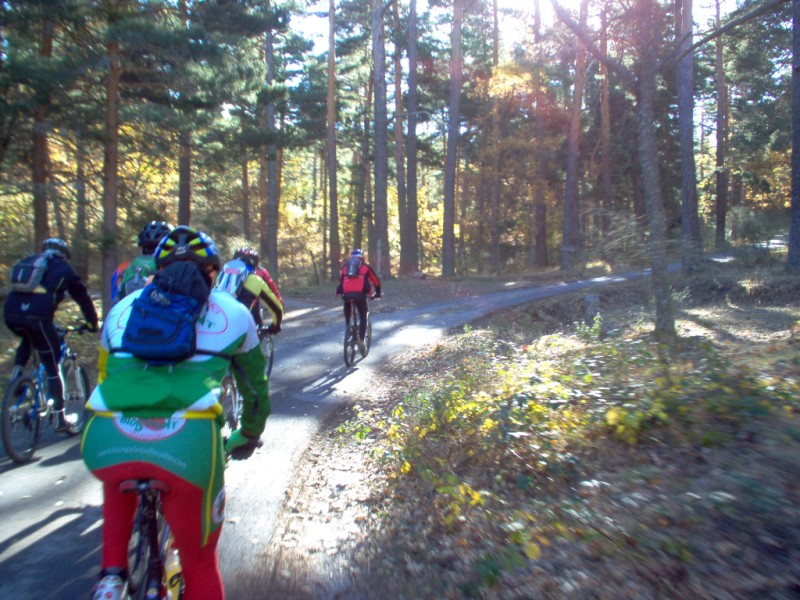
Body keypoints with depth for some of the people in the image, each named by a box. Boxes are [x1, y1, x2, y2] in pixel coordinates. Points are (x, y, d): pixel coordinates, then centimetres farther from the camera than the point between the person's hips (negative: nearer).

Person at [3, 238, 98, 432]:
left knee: (27, 341, 39)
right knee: (52, 367, 8)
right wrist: (92, 323, 34)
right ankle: (59, 419, 11)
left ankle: (16, 377, 18)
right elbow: (83, 297, 21)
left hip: (10, 314, 5)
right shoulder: (64, 269, 18)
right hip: (37, 316, -5)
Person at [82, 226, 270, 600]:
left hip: (104, 443, 3)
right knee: (200, 562, 21)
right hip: (187, 445, -2)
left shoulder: (123, 307, 25)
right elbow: (255, 387, 32)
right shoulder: (232, 313, 20)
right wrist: (248, 437, 50)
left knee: (119, 478, 40)